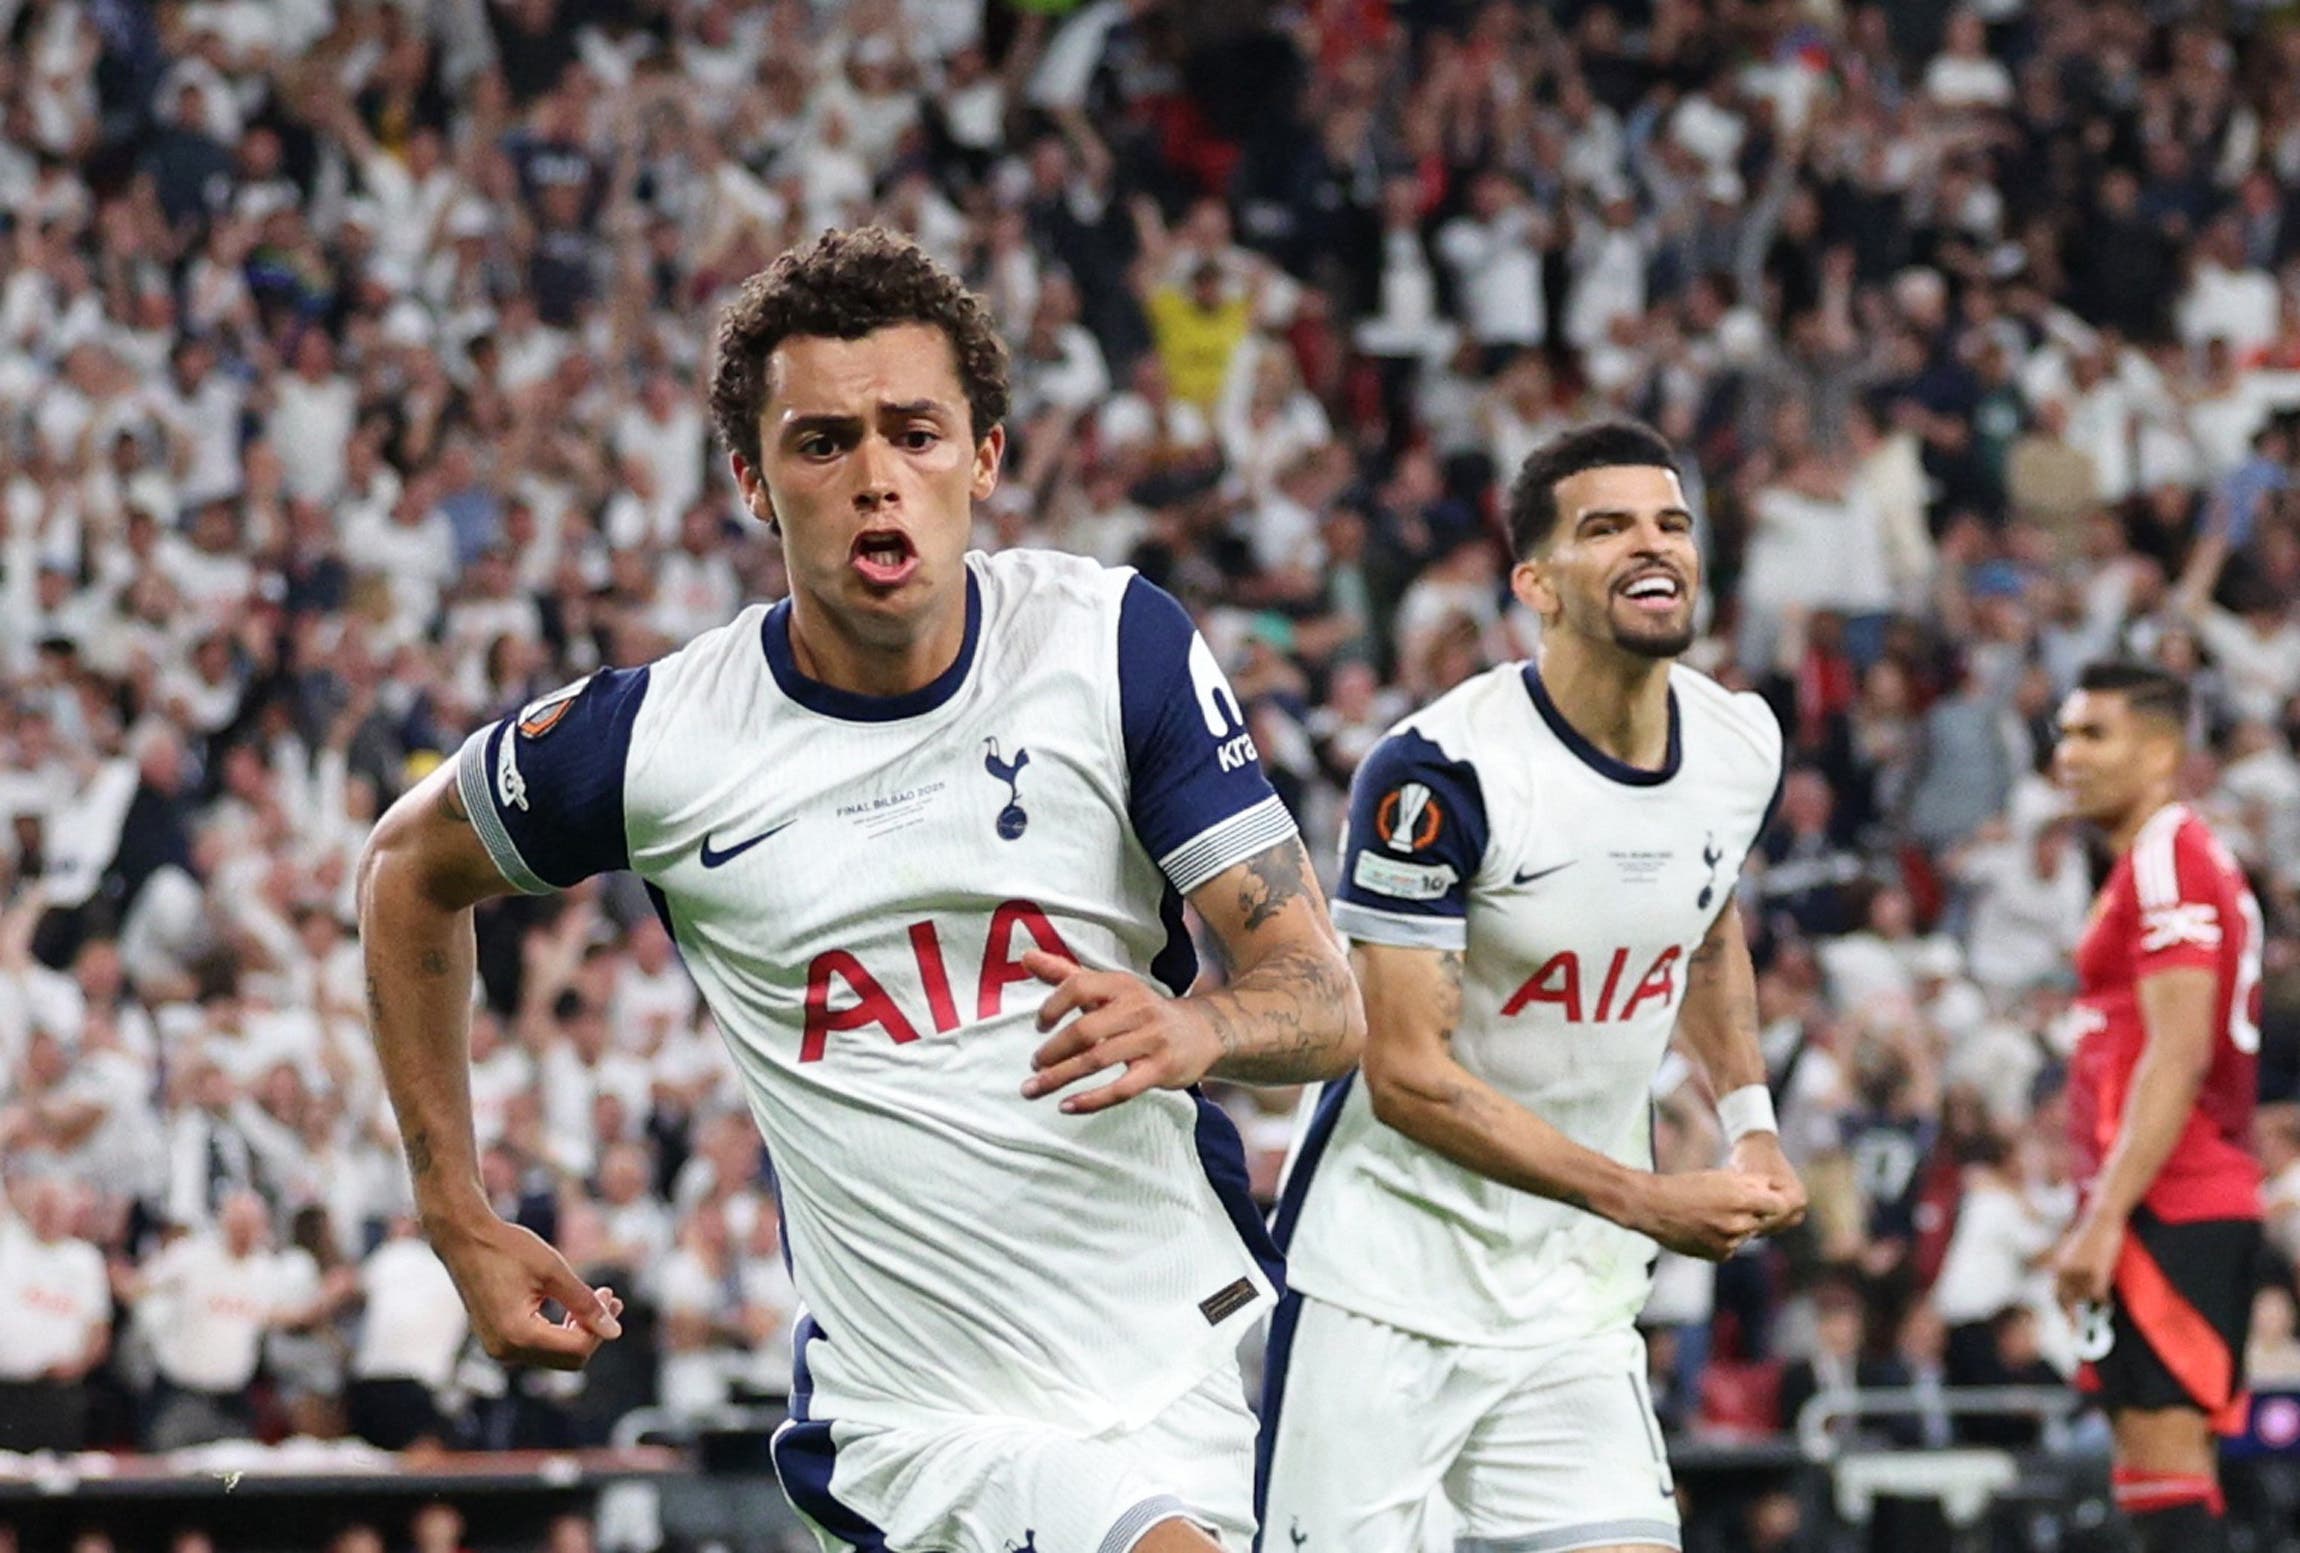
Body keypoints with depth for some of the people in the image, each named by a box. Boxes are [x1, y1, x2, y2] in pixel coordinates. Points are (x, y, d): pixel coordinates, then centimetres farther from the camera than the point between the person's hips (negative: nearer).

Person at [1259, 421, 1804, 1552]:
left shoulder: (1742, 746, 1)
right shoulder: (1441, 769, -19)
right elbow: (1408, 1077, -19)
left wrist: (1750, 1122, 10)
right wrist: (1649, 1202, -21)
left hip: (1575, 1305, 6)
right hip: (1387, 1285, -5)